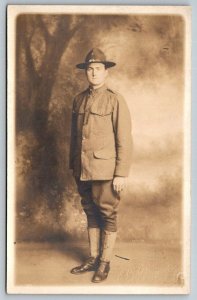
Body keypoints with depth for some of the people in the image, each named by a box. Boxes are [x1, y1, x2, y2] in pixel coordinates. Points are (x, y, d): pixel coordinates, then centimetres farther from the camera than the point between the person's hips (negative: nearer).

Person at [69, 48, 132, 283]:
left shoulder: (115, 100, -7)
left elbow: (124, 140, -10)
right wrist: (73, 166, 13)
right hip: (83, 171, 5)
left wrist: (121, 174, -13)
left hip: (105, 171, -5)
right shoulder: (79, 100, 9)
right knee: (91, 214, 14)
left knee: (107, 216, 5)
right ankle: (93, 259, 27)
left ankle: (105, 263, 18)